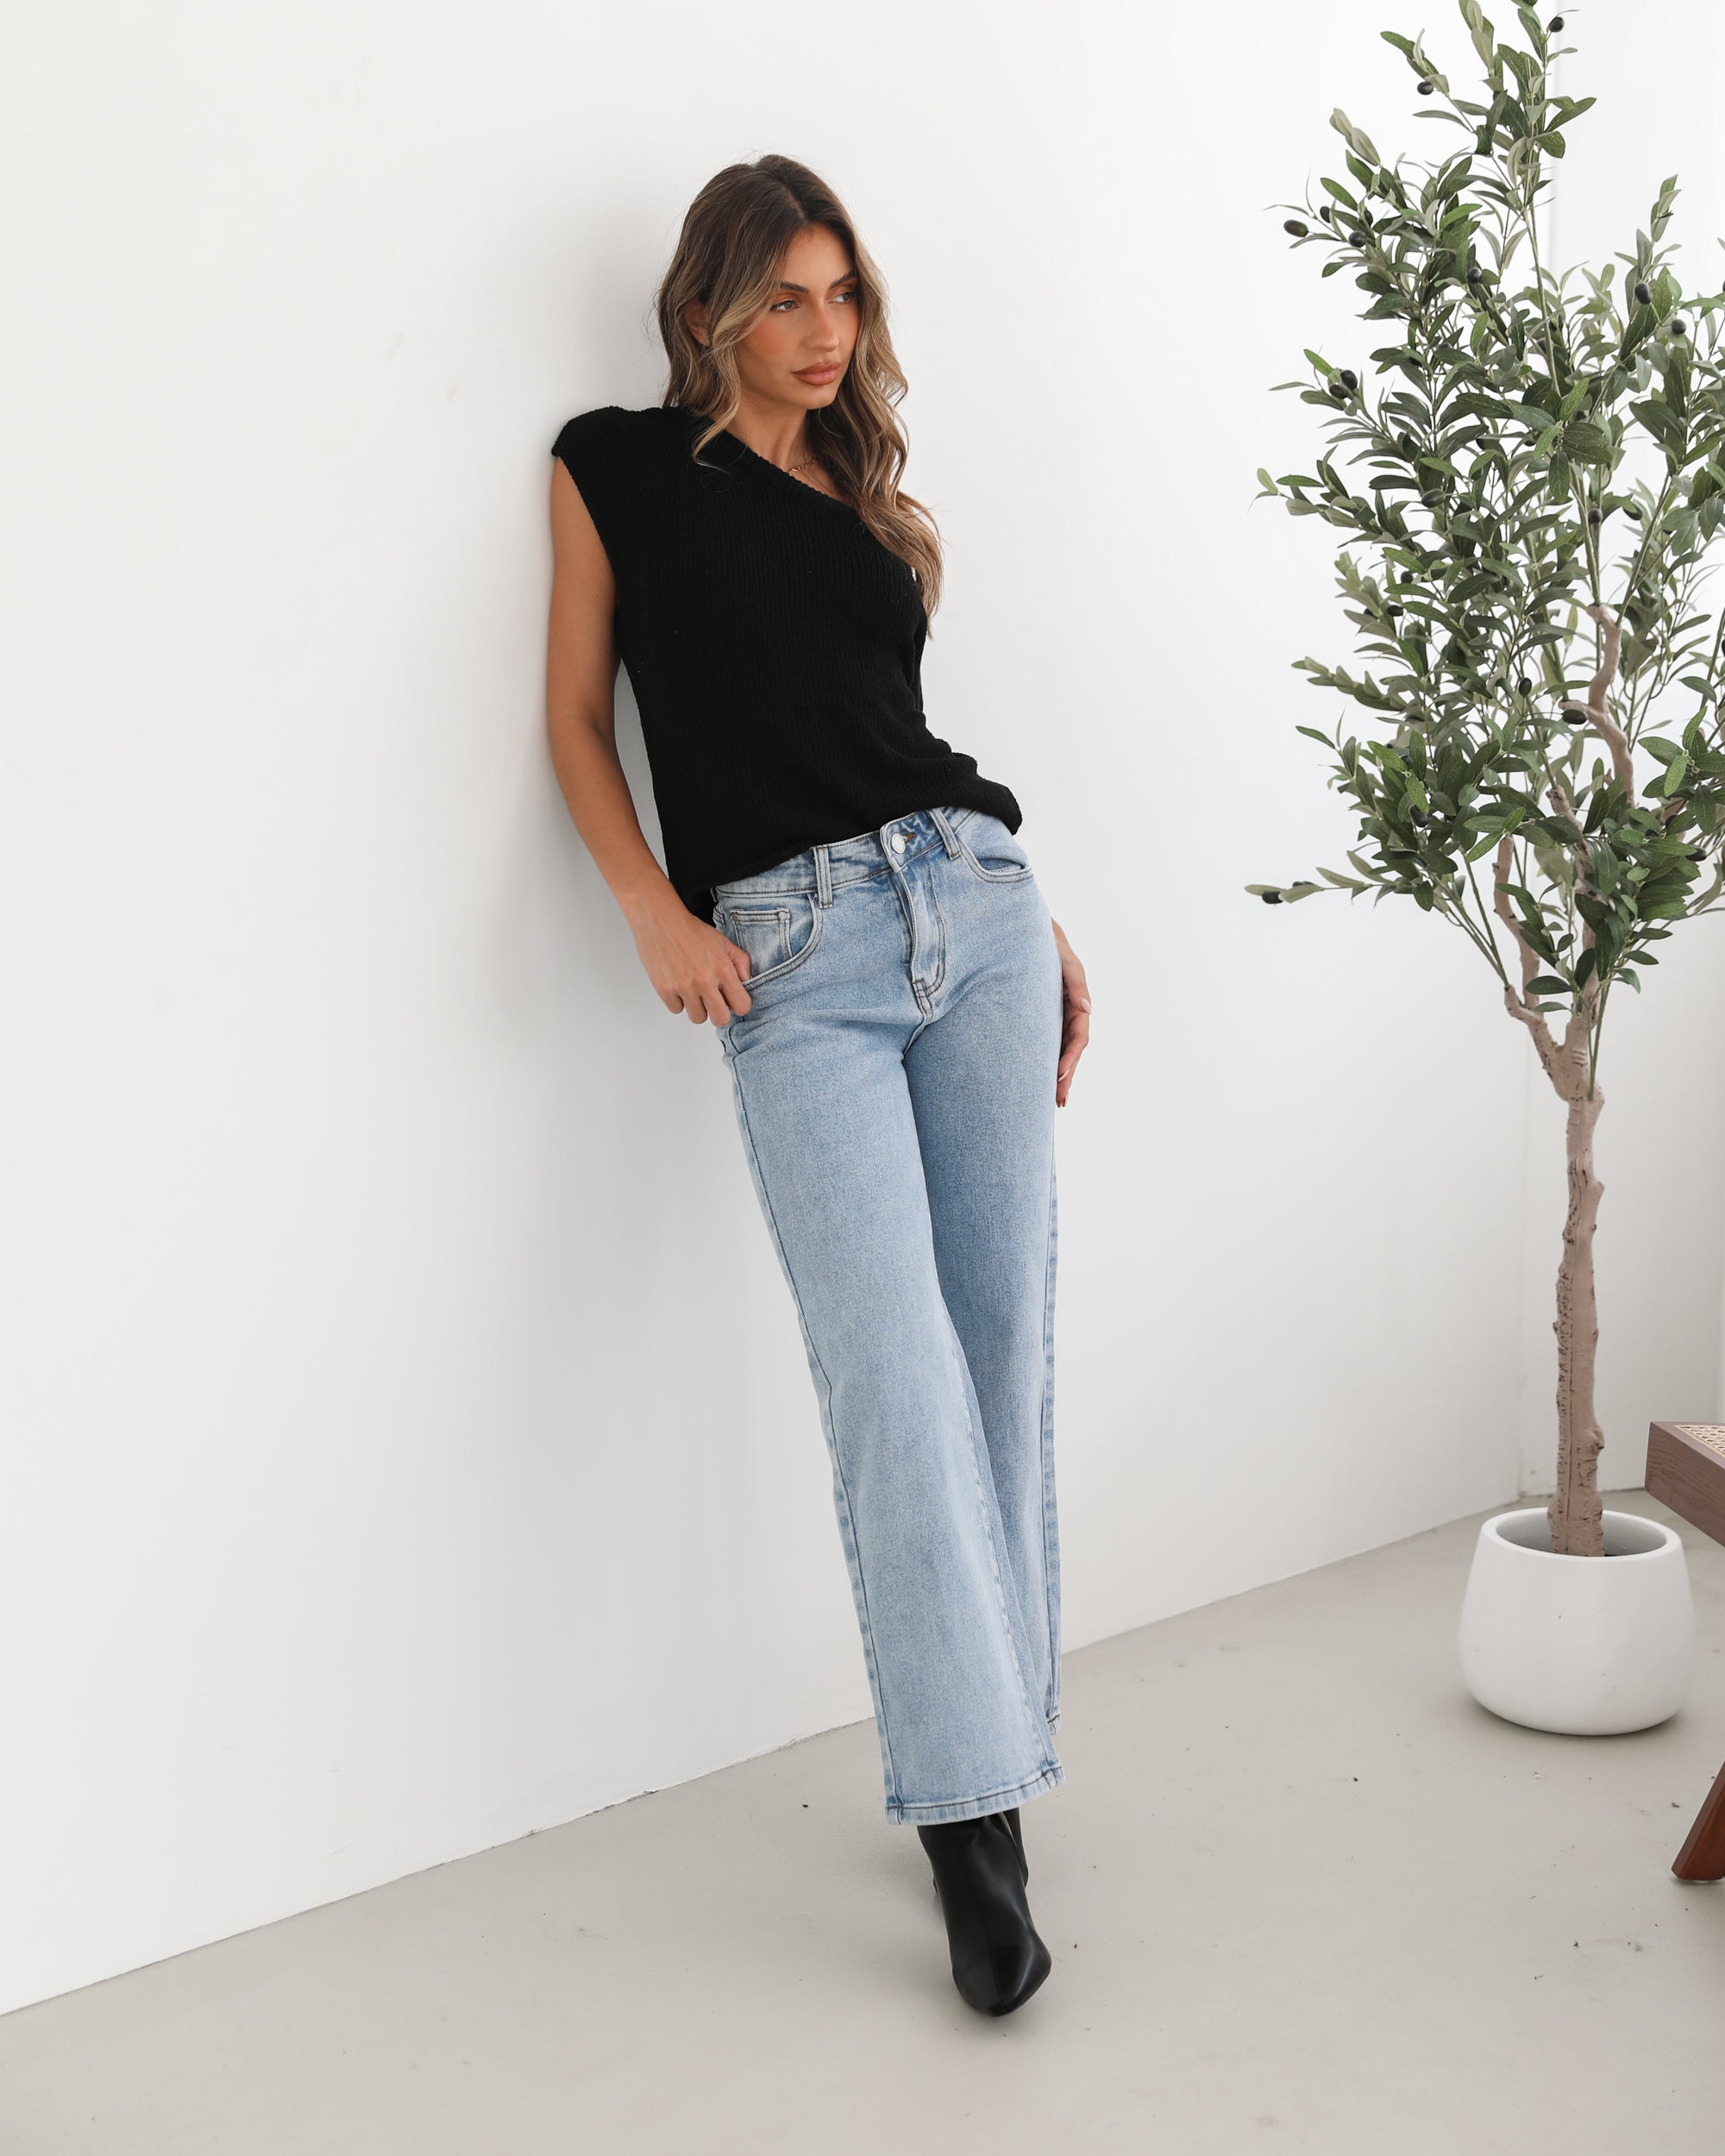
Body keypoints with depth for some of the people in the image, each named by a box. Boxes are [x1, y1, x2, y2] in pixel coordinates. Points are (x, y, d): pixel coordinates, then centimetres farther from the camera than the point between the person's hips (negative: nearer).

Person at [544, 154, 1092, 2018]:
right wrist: (657, 916, -8)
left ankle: (976, 1760, 12)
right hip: (789, 953, -4)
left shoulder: (871, 493, 19)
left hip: (971, 894, 5)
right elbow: (577, 717, 7)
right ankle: (974, 1825, -6)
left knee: (1003, 1352, 2)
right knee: (895, 1378, -12)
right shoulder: (618, 466, 9)